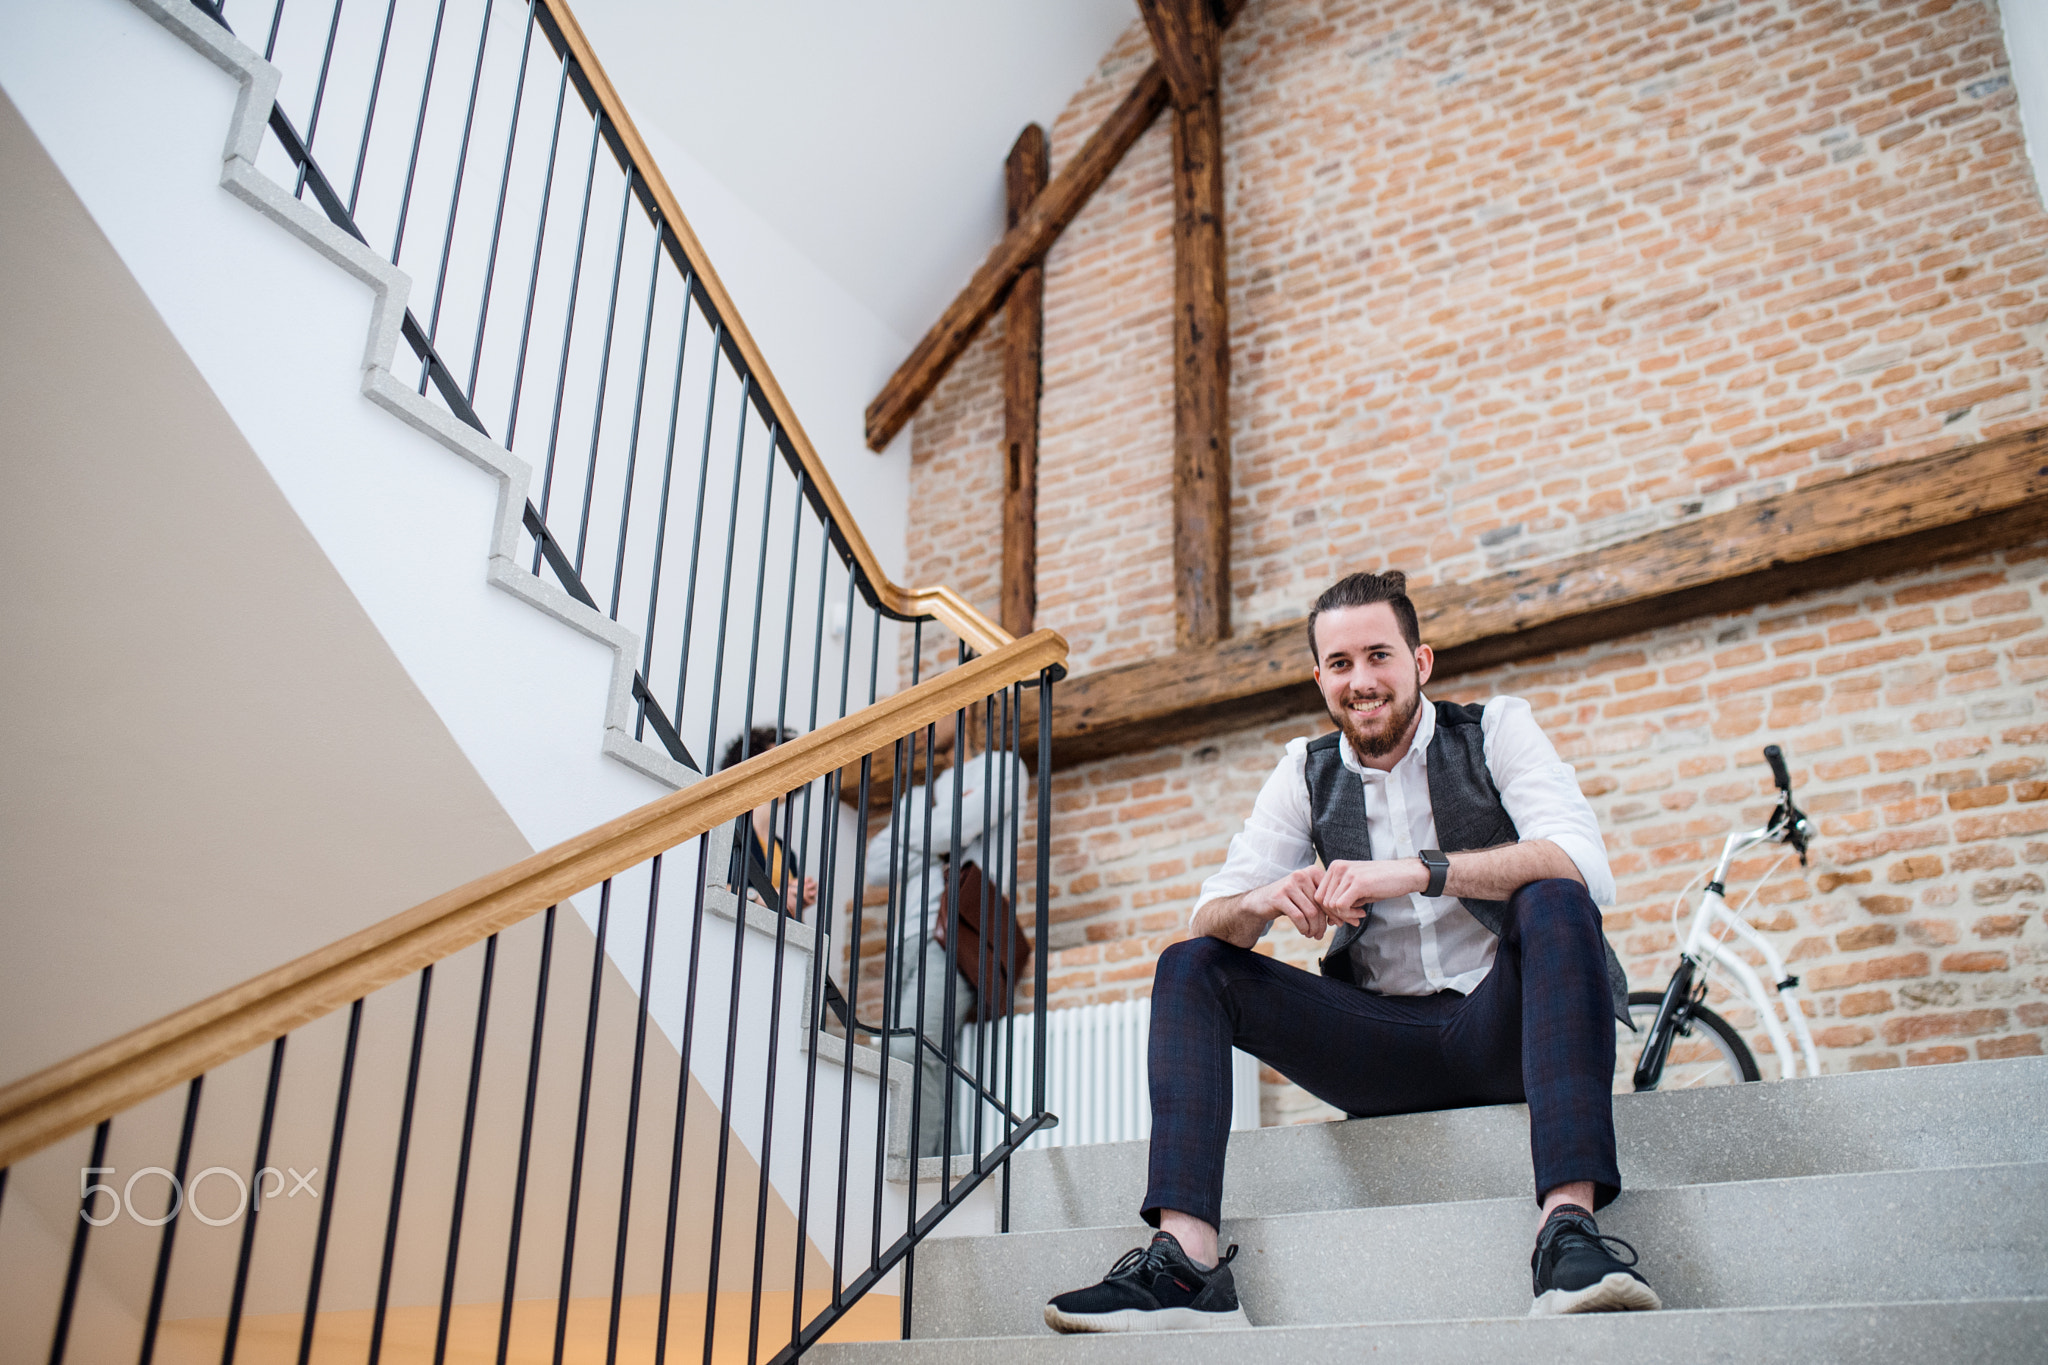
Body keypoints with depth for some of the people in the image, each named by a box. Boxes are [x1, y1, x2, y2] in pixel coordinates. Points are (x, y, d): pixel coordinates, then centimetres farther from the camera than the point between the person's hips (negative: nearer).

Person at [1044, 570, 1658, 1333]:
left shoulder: (1496, 730, -1)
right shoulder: (1307, 772, 8)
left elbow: (1582, 863, -20)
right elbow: (1211, 918, 2)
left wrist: (1419, 871, -33)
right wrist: (1264, 901, -23)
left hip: (1502, 1020, -3)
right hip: (1385, 1040, 3)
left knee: (1555, 901, -32)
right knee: (1189, 967, -11)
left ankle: (1569, 1229, -42)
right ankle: (1185, 1265, -26)